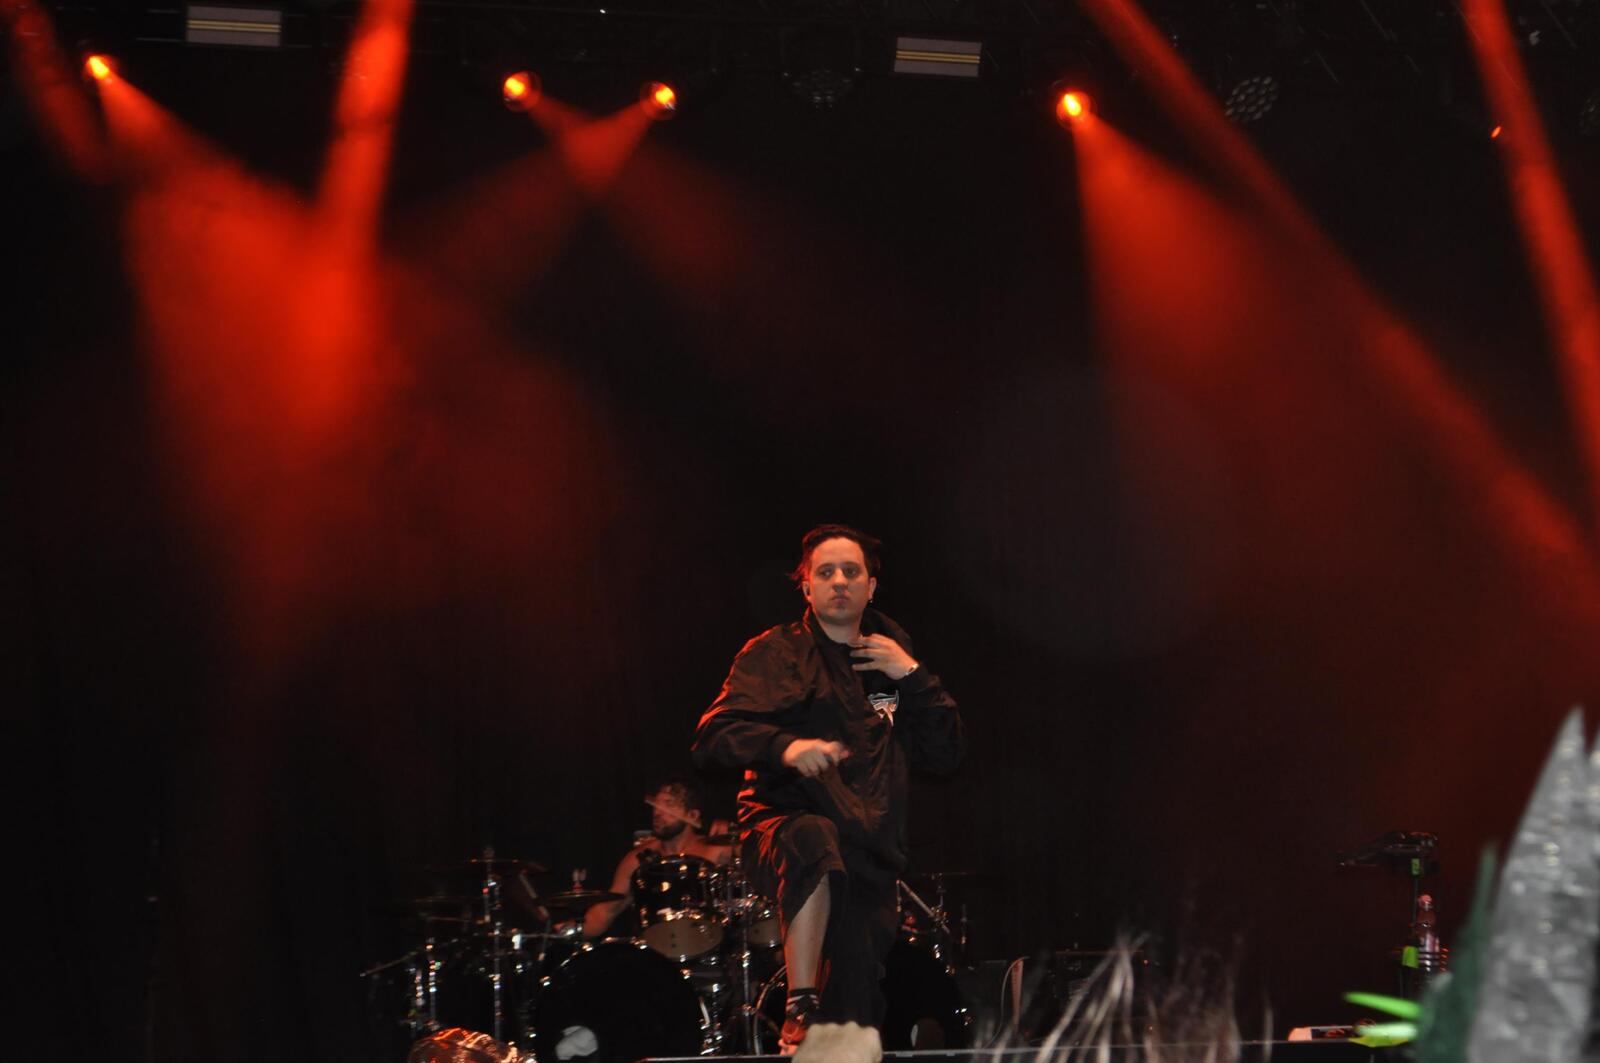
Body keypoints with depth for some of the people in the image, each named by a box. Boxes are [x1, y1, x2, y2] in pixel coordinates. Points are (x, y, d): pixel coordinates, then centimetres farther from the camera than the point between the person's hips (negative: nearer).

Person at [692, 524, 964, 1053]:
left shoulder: (890, 661, 17)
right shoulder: (776, 653, 3)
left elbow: (946, 755, 11)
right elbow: (712, 736, -9)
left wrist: (913, 677, -2)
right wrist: (784, 745, -28)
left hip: (868, 858, 5)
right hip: (784, 826, -5)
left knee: (855, 1017, 1)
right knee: (816, 837, -40)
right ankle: (799, 1012, -38)